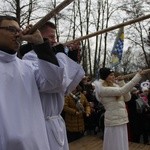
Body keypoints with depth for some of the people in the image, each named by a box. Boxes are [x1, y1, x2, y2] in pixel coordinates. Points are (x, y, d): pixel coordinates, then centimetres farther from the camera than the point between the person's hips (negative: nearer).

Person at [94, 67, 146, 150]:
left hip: (122, 119, 8)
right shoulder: (102, 89, -17)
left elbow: (127, 98, 5)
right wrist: (138, 76, -26)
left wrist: (121, 82, -3)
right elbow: (122, 91, -28)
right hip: (114, 121, -8)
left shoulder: (115, 85, 8)